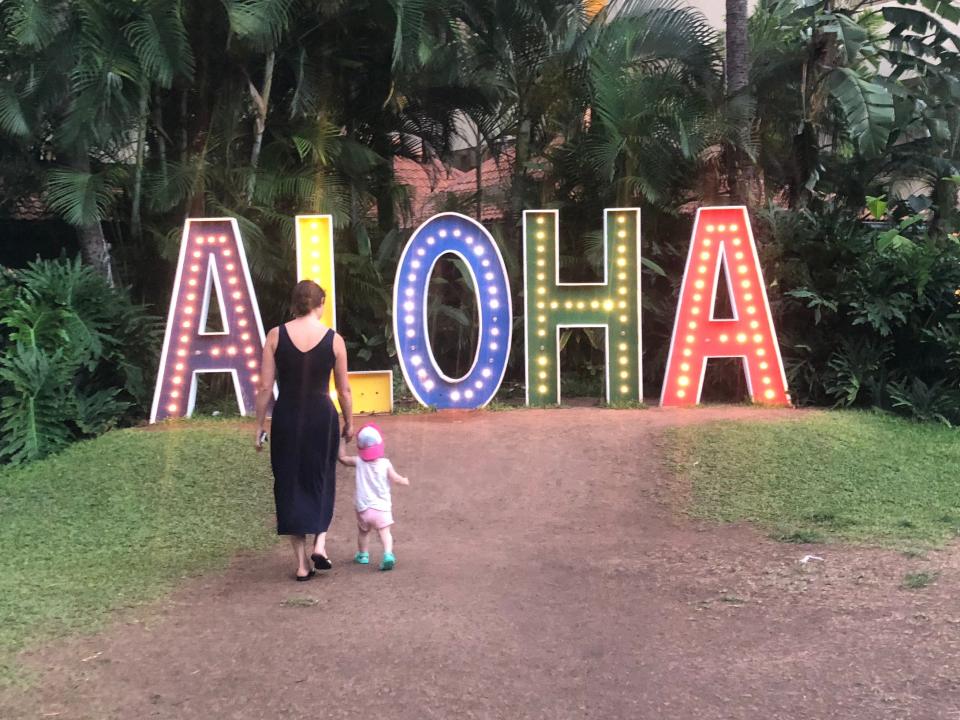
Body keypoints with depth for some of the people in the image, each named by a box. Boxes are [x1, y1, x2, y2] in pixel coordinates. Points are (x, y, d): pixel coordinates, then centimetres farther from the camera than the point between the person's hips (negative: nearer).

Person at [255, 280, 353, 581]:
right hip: (322, 417, 0)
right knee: (321, 481, 21)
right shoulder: (334, 339, -4)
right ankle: (320, 543, 5)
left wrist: (260, 425, 5)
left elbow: (265, 387, -4)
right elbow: (344, 390, 2)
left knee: (289, 485, 10)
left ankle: (302, 563, 11)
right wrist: (349, 423, 15)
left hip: (286, 418, 0)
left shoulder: (276, 336, -4)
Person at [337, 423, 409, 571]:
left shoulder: (358, 462, -6)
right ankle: (388, 554, -24)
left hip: (363, 508, 2)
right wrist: (404, 481, 11)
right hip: (381, 507, -2)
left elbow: (343, 458, 7)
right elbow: (395, 479, -9)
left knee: (363, 531, 23)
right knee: (385, 532, -3)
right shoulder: (385, 464, -11)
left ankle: (363, 554, 35)